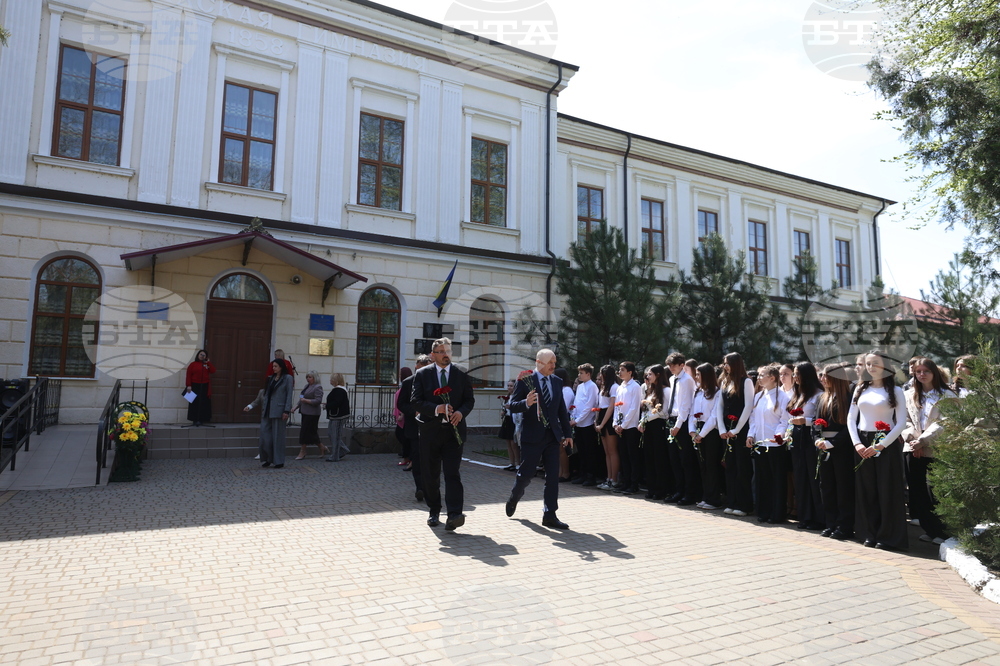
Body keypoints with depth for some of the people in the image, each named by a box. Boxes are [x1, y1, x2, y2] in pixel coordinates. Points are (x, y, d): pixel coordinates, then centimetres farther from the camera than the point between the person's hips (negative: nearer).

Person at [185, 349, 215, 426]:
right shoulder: (193, 364, 1)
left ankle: (201, 419, 7)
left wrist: (208, 363, -3)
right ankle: (195, 420, 2)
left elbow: (213, 371, -4)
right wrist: (189, 385, -12)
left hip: (205, 387, 3)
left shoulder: (207, 364, 11)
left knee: (204, 403, 1)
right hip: (195, 386, -3)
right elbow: (188, 376, -4)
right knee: (195, 403, -1)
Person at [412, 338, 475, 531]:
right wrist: (436, 409, -19)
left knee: (453, 473, -10)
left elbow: (470, 399, 8)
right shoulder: (422, 374, 4)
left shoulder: (461, 375, 7)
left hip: (454, 430, -1)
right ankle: (434, 512, 25)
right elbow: (416, 401, -3)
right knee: (430, 474, 9)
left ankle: (454, 515, -15)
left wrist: (461, 412, -13)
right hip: (430, 430, 1)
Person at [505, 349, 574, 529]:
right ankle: (513, 498, 34)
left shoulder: (557, 381, 9)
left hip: (553, 435, 4)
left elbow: (562, 409, 13)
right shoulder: (526, 380, -6)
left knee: (553, 476, 2)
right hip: (532, 435, -4)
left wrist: (567, 433, 11)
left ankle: (550, 515, 9)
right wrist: (526, 403, -28)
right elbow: (513, 405, -8)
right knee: (526, 473, 5)